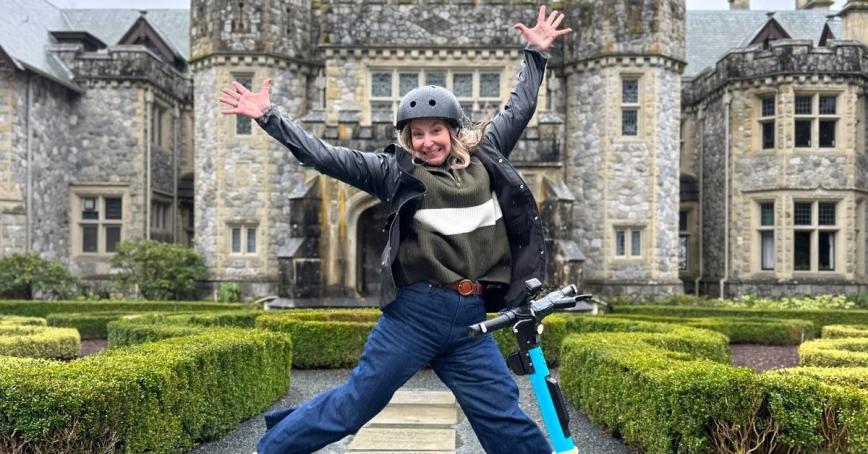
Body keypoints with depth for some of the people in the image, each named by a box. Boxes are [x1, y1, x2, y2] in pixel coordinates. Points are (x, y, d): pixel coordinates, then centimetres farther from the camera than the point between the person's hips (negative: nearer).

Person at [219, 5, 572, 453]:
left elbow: (519, 108, 23)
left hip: (470, 318, 4)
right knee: (354, 404, 4)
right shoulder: (396, 170, 1)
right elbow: (325, 156, -4)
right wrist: (268, 117, -8)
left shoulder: (483, 158, 11)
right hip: (416, 312, -3)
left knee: (504, 417, 5)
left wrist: (536, 54, 28)